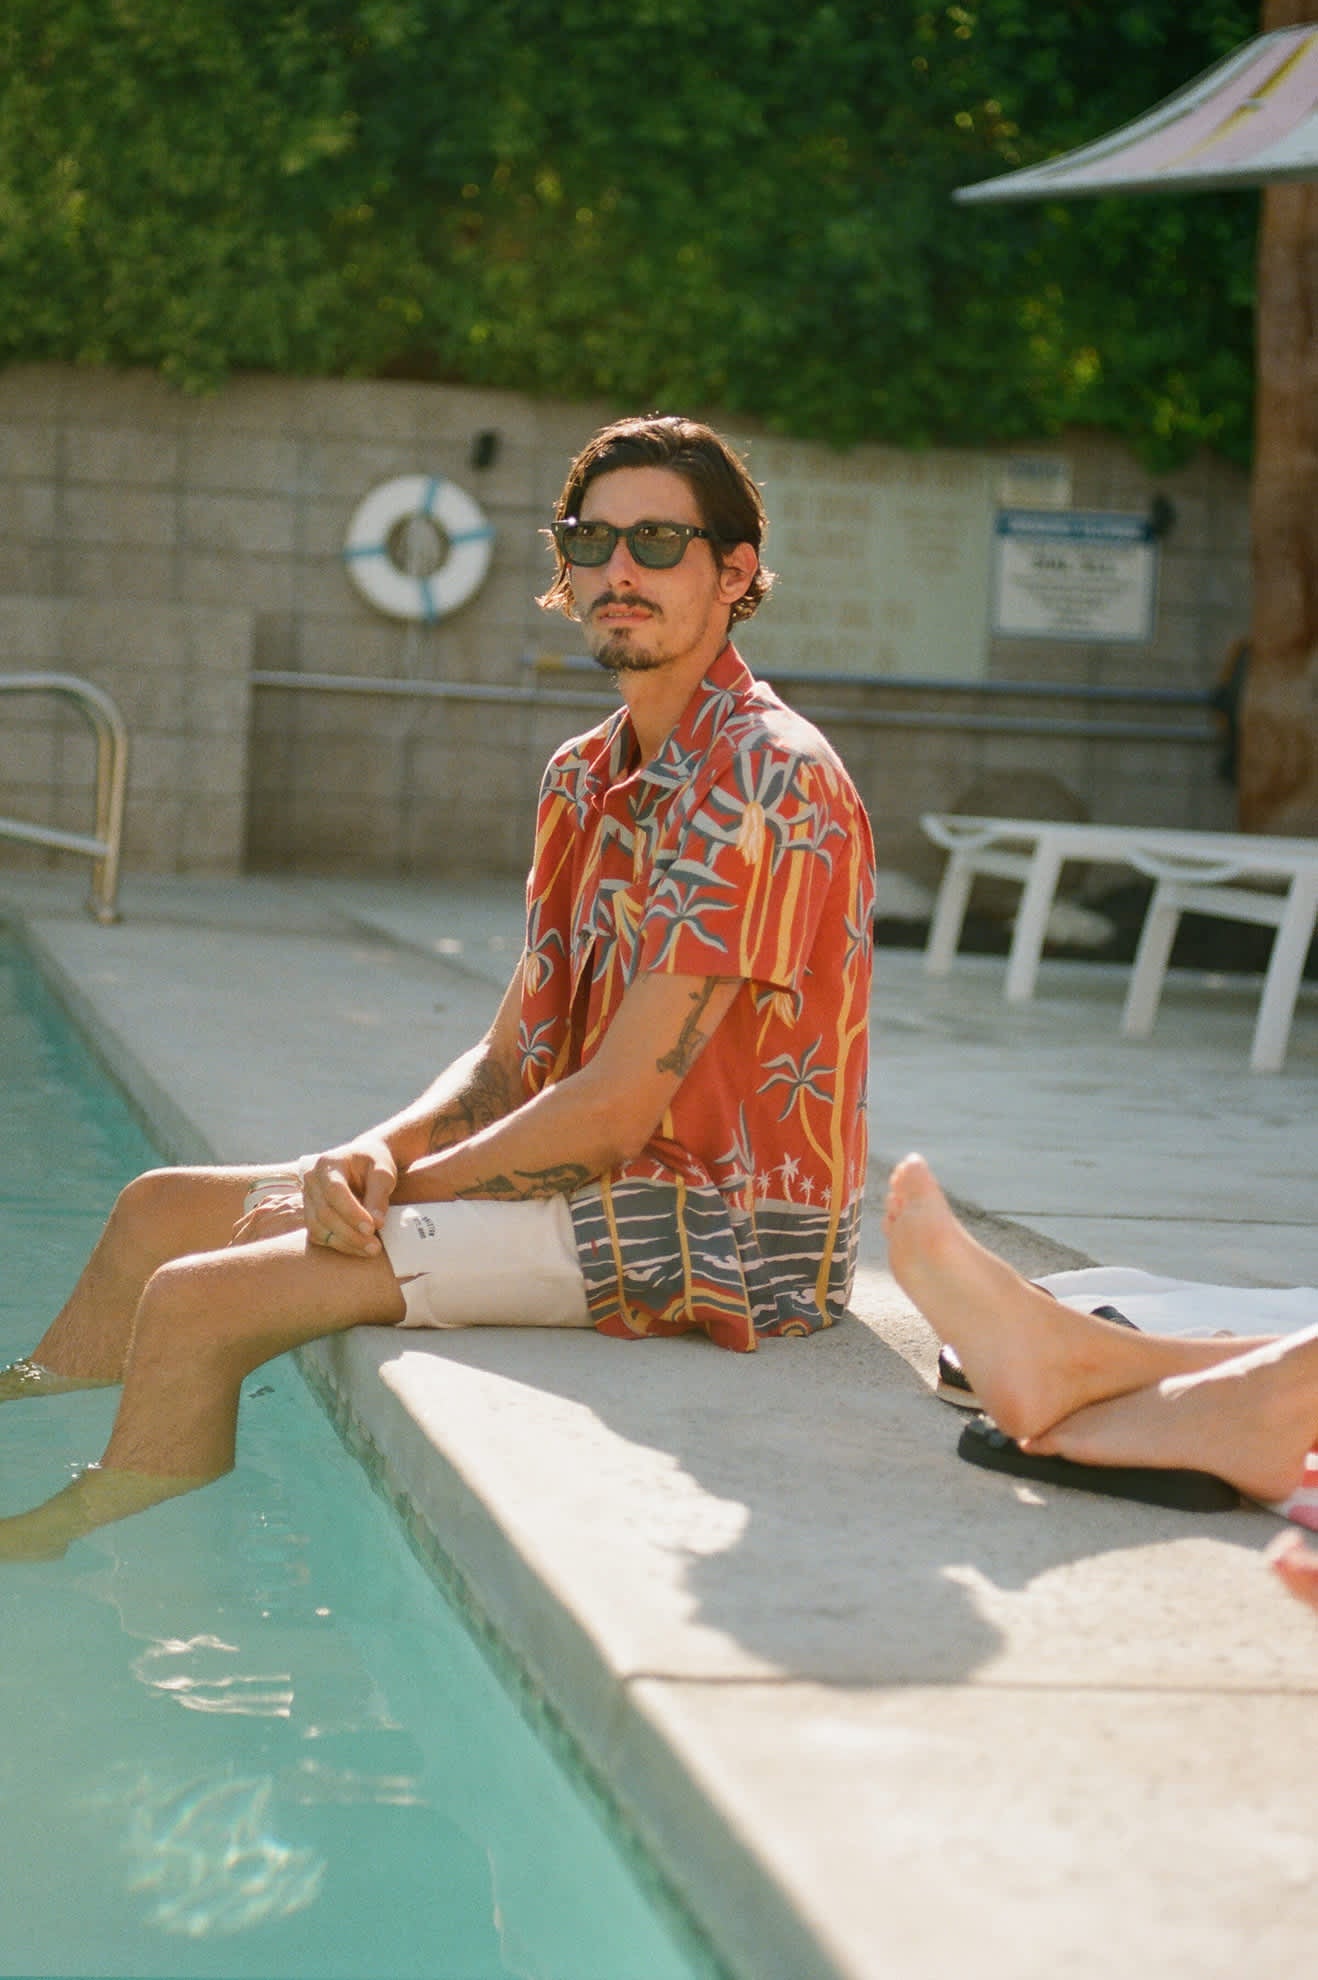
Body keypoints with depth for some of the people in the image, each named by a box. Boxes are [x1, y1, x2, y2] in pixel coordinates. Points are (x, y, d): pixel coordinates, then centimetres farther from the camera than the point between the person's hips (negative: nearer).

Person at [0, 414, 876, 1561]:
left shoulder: (761, 779, -17)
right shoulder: (585, 778, 13)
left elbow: (615, 1109, -20)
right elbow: (512, 1061, 11)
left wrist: (396, 1191, -10)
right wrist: (379, 1154, -9)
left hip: (726, 1239, -9)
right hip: (619, 1189, 9)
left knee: (197, 1301, -16)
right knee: (163, 1209, 11)